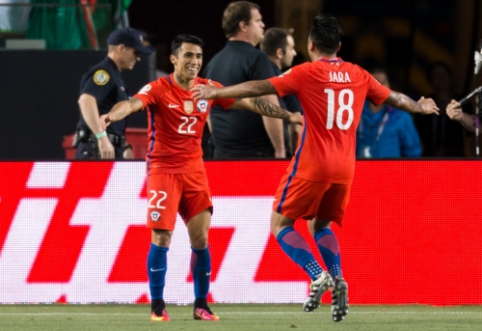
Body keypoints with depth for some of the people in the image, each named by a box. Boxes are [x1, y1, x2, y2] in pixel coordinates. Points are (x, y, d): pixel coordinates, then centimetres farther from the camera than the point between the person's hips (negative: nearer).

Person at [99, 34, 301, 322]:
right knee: (162, 237, -8)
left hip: (194, 170, 4)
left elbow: (249, 102, 7)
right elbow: (133, 103, -29)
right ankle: (157, 306, 1)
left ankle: (201, 305, 12)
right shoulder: (158, 89, -12)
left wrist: (288, 115, 5)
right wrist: (112, 115, -51)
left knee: (200, 237, 1)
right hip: (163, 169, -4)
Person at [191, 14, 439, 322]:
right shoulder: (358, 75, 7)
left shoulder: (306, 74, -7)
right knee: (321, 225, 23)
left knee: (281, 223, 5)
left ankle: (318, 275, -15)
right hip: (344, 167, 5)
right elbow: (394, 98, 21)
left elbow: (259, 88, -10)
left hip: (312, 166, -5)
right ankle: (337, 279, 0)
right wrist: (420, 107, 41)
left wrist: (216, 92, -4)